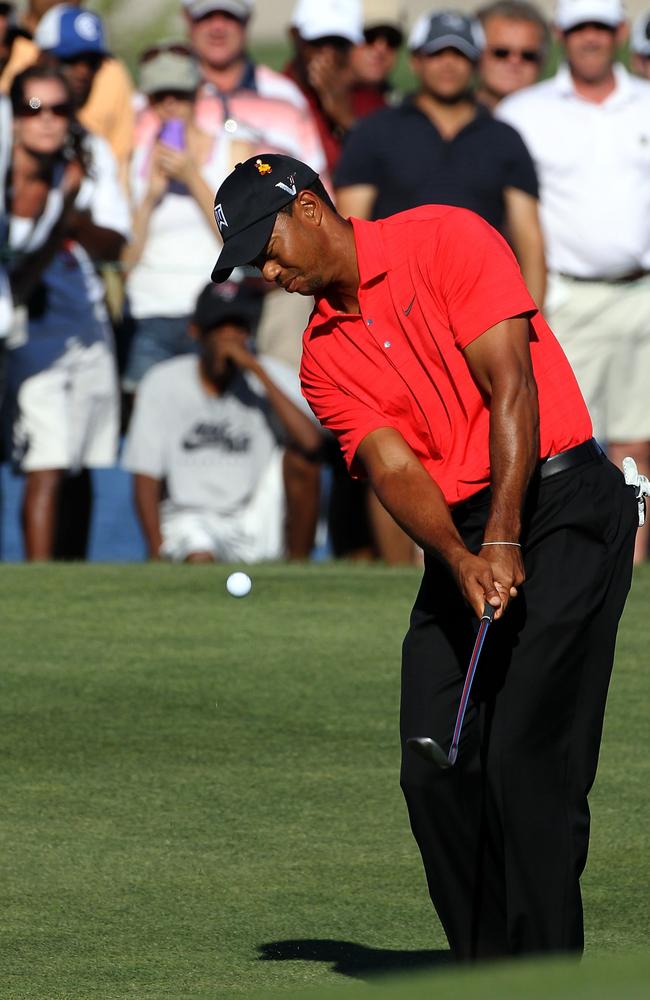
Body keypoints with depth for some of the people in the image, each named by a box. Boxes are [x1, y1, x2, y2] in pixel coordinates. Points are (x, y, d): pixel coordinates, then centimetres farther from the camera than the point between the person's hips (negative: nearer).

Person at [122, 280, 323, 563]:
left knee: (294, 453, -23)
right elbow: (145, 478, -4)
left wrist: (257, 370, -24)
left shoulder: (274, 377, -3)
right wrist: (157, 554, -19)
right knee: (199, 560, -37)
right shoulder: (163, 383, -3)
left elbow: (310, 442, -23)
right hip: (190, 516, -3)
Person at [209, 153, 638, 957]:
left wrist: (503, 539, -21)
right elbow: (392, 467, -1)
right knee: (434, 768, 1)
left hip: (563, 505, -7)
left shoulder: (446, 240, -6)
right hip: (463, 539, 7)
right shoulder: (323, 357, 12)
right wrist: (459, 559, -21)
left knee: (524, 763, -14)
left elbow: (511, 386, -13)